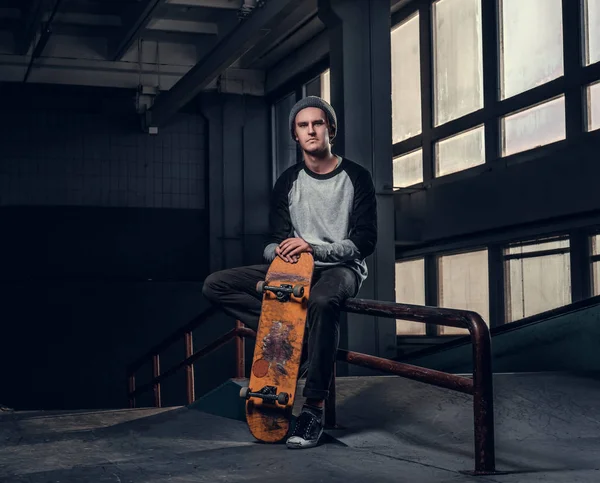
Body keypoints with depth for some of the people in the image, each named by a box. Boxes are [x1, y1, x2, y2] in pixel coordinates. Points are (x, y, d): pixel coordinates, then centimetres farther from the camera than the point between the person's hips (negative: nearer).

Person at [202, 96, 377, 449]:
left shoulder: (356, 177, -2)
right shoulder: (288, 182, 9)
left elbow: (365, 242, -9)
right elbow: (276, 240, 8)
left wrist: (314, 247, -23)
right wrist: (279, 251, -18)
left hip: (342, 269, -5)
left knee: (322, 301, -43)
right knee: (216, 285, -12)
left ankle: (315, 409, -35)